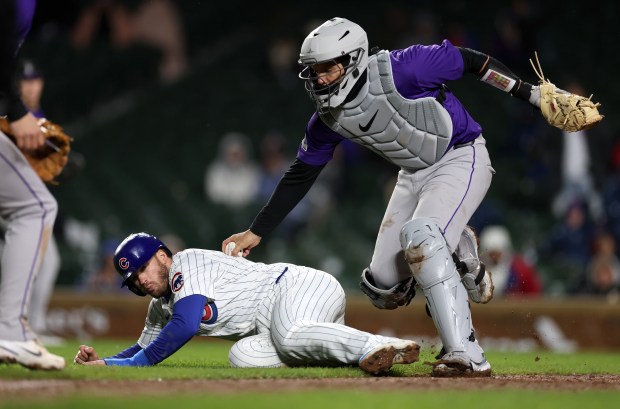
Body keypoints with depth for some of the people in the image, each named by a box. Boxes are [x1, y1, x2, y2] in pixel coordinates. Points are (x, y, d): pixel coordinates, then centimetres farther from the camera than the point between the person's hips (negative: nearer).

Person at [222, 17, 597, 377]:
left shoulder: (398, 70, -27)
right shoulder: (328, 119, -7)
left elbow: (470, 61, -19)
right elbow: (300, 176, 3)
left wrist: (533, 93, -21)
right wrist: (256, 232, 1)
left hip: (461, 159, -7)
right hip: (414, 176, 7)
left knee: (419, 235, -32)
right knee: (384, 289, 1)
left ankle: (467, 355, -33)